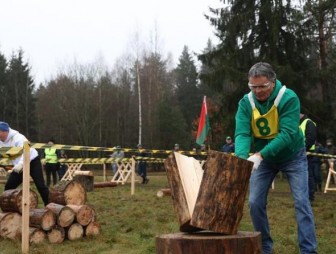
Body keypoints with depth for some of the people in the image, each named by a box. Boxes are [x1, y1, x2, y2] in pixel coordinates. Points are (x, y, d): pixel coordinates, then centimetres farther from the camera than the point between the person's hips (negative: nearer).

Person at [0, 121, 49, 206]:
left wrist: (21, 164, -52)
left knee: (40, 185, -11)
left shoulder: (17, 137, -27)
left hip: (33, 162, -7)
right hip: (18, 165, 8)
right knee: (9, 186, 1)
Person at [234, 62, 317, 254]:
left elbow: (287, 134, -33)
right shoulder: (246, 102, -15)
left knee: (301, 201, -9)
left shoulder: (289, 98, -26)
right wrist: (241, 157, -44)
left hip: (292, 156, -3)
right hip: (263, 158, 3)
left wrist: (260, 155, -44)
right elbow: (242, 133, -23)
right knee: (255, 202, -2)